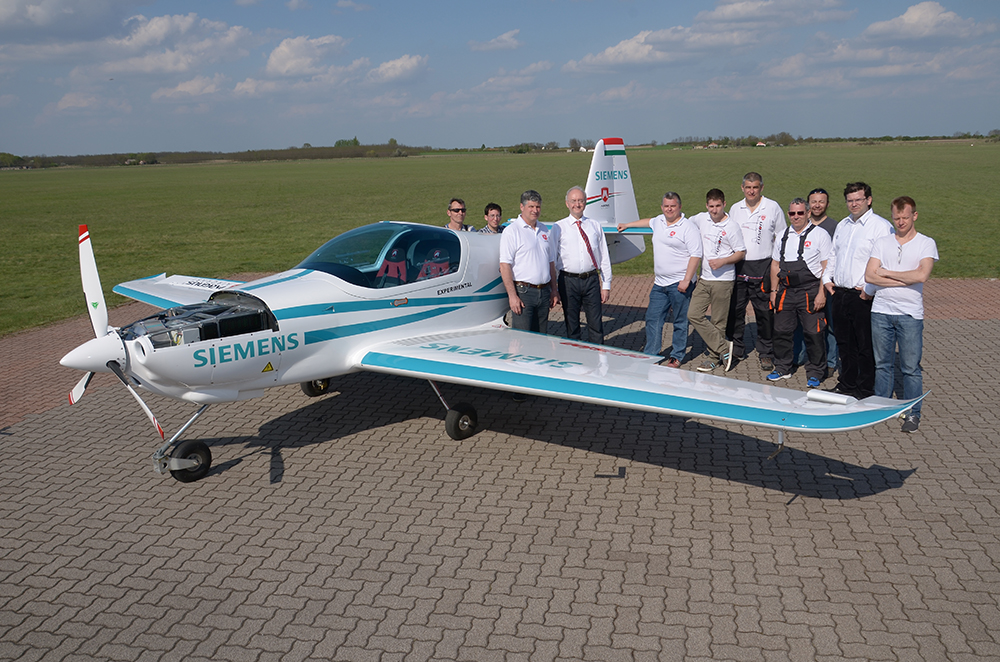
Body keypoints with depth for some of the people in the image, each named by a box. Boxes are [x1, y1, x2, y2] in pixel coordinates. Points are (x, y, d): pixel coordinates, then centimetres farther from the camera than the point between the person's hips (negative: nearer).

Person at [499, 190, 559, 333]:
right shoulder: (512, 231, -6)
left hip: (544, 292, 6)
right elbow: (504, 266, -12)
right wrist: (512, 295, -18)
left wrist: (554, 290, 15)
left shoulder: (544, 230, 15)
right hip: (523, 292, -6)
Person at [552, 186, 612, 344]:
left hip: (591, 280, 1)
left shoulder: (595, 226, 10)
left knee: (596, 324, 2)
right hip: (568, 281, -1)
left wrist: (606, 285, 4)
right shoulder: (558, 228, 4)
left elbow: (604, 258, 10)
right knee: (571, 325, 6)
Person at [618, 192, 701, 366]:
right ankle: (650, 355, 13)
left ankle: (677, 356, 15)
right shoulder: (659, 221, 12)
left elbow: (695, 255, -14)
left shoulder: (688, 227, -10)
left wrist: (686, 280, -19)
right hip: (659, 283, 7)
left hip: (680, 283, -7)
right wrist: (627, 225, 48)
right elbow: (648, 221, 38)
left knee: (680, 322, 3)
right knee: (652, 319, 6)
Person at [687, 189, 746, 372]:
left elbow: (741, 253, -6)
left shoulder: (732, 227, -10)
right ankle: (724, 347, 3)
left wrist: (722, 261, -20)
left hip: (723, 281, -5)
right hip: (704, 279, 6)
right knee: (694, 315, -4)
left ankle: (715, 358, 16)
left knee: (718, 322, 2)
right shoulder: (701, 219, 5)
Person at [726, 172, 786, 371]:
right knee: (734, 310, 6)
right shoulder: (735, 209, 11)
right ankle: (735, 348, 19)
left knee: (764, 312, 0)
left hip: (763, 267, -3)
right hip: (737, 266, 3)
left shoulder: (773, 207, 1)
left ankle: (766, 353, 10)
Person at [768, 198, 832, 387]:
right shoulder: (783, 235, 14)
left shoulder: (820, 234, -2)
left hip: (810, 291, -5)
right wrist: (774, 290, 12)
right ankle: (782, 368, 24)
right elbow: (775, 264, 18)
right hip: (786, 291, 5)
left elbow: (827, 267, -7)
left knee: (813, 333, -2)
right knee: (781, 330, 9)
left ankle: (814, 373, 10)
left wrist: (822, 293, -14)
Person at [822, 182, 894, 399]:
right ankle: (846, 384, 27)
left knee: (866, 346, 1)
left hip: (864, 297, -7)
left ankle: (866, 390, 11)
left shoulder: (881, 226, -8)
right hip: (839, 293, 7)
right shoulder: (842, 225, 16)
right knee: (845, 344, 15)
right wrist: (827, 279, 12)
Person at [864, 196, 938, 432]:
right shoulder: (882, 243, 9)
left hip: (910, 314, -3)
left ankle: (912, 413, 12)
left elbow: (922, 275, -15)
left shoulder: (926, 244, 2)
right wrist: (905, 280, -10)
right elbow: (869, 275, -3)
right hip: (881, 311, 3)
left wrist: (887, 273, -7)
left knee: (911, 367, 2)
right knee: (883, 364, 10)